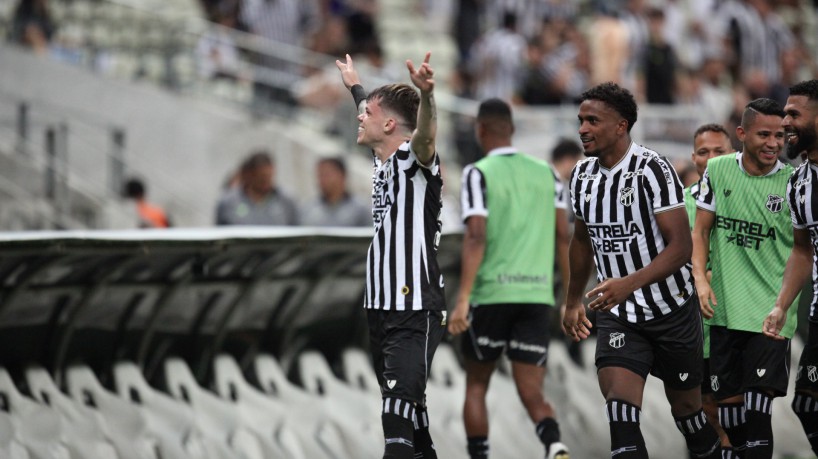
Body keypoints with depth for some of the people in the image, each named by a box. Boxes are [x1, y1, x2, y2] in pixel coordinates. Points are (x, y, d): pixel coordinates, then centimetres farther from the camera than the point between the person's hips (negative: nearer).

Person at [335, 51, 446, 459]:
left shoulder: (413, 158, -10)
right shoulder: (382, 160, 14)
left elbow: (425, 133, -34)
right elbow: (374, 118, 36)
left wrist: (426, 94, -53)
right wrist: (354, 85, 54)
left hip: (415, 309, -9)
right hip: (381, 305, 9)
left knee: (399, 410, -17)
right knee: (407, 409, 13)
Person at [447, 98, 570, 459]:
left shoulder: (478, 174, -2)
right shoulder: (546, 173, 11)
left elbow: (476, 237, -13)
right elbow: (563, 236, 9)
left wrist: (462, 300, -16)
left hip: (491, 294, -3)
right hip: (538, 295, 3)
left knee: (476, 386, 15)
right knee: (532, 393, 1)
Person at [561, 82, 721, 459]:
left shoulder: (651, 170, -18)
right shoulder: (583, 175, 3)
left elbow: (680, 246, -23)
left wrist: (629, 283, -36)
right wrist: (572, 302, 25)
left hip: (672, 308, -4)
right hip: (617, 314, 4)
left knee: (686, 406, 11)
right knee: (620, 414, -16)